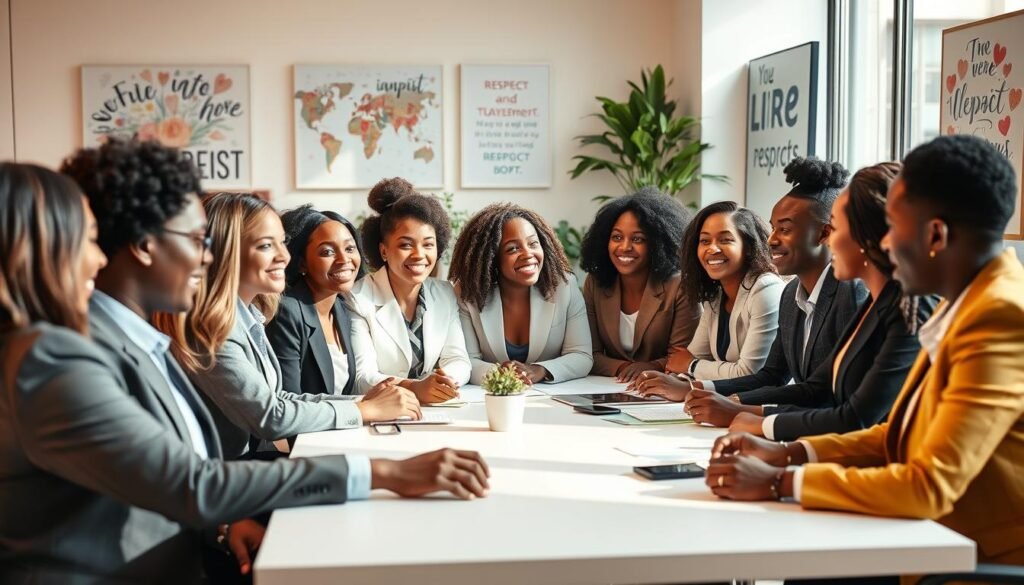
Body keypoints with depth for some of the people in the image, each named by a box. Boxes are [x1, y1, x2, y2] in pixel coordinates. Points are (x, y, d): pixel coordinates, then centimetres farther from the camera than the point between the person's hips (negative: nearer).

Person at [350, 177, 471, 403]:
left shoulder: (445, 294, 8)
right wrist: (414, 387, -31)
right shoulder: (358, 300, -7)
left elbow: (458, 360, 3)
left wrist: (447, 381, -20)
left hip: (435, 408, 5)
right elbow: (362, 378, -14)